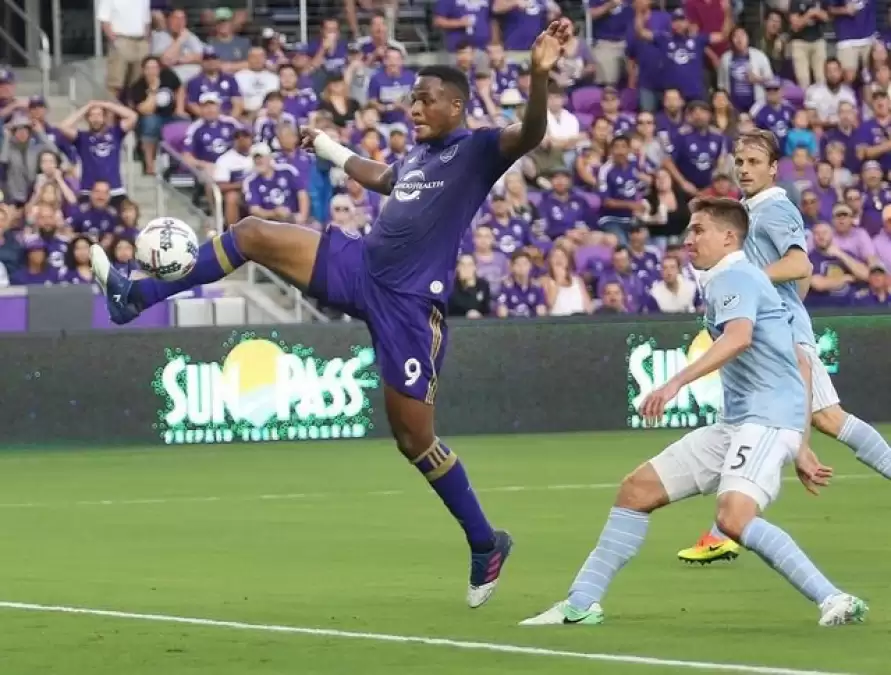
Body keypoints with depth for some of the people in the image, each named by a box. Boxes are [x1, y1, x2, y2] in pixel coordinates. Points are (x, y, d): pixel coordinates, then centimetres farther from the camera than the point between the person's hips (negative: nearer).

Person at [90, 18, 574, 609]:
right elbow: (381, 179, 41)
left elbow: (532, 134, -29)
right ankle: (136, 297, 7)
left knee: (414, 436, -3)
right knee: (252, 234, -1)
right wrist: (329, 148, 55)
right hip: (358, 267, 8)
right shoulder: (418, 155, 16)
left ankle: (486, 544, 14)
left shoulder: (477, 150, -8)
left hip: (409, 305, -8)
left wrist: (541, 74, -46)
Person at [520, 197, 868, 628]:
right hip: (737, 422, 11)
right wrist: (798, 447, 27)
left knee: (735, 518, -32)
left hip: (768, 418, -11)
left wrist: (677, 382, -41)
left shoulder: (733, 278, -8)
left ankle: (834, 602, -28)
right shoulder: (725, 282, 23)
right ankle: (581, 604, 14)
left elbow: (739, 337, -31)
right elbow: (796, 368, 26)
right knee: (637, 489, 9)